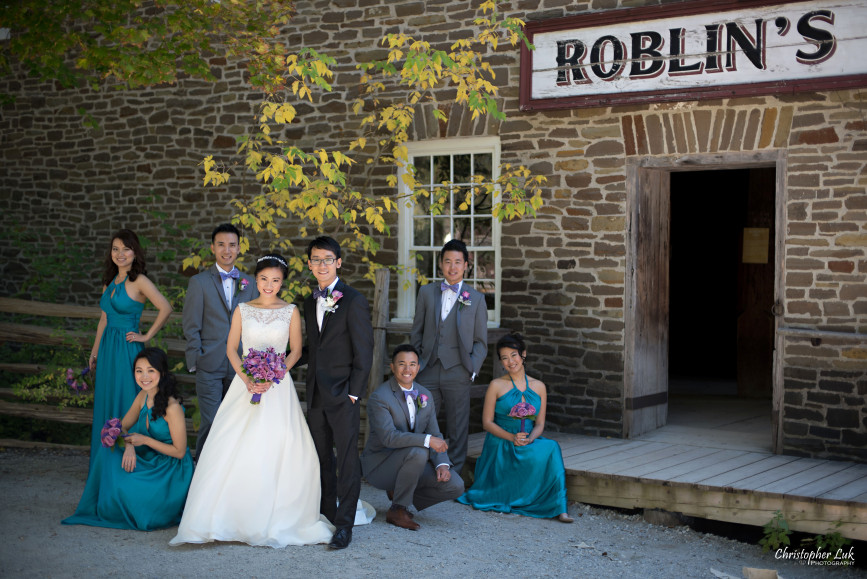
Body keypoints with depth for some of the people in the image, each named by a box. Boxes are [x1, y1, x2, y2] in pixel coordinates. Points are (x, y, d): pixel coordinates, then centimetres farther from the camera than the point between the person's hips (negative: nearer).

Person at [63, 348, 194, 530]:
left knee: (123, 486, -24)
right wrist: (129, 445, -15)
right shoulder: (143, 396, 0)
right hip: (150, 462, 7)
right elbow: (122, 427, 8)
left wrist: (144, 440, -18)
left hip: (171, 471, -7)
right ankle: (101, 508, 7)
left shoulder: (172, 407, -23)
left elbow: (179, 451, -18)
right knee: (108, 453, -10)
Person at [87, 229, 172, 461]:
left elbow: (165, 308, -20)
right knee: (105, 404, 12)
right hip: (107, 348, 7)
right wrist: (94, 352, 17)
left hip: (127, 350, -7)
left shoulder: (139, 281, -11)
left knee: (126, 405, -2)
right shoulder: (109, 282, 11)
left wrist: (146, 336, -13)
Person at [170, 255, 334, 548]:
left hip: (278, 387, -1)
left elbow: (296, 351, 4)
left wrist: (273, 378, -10)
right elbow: (231, 348, 7)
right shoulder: (243, 310, 7)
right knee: (235, 449, -5)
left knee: (278, 451, -7)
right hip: (246, 384, 1)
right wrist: (246, 379, -8)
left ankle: (275, 519, 5)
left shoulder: (290, 312, 4)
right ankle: (231, 516, 3)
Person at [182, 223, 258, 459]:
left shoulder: (248, 284, 11)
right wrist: (197, 360, -6)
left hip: (239, 366, 3)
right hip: (209, 366, -3)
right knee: (210, 424, -5)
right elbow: (191, 327, -1)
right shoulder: (199, 282, 1)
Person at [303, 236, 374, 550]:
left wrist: (354, 392, -13)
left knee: (347, 460, -2)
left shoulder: (354, 301, -8)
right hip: (316, 394, 7)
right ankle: (326, 516, 22)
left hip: (343, 394, -6)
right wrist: (311, 386, 10)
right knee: (322, 459, 12)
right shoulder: (310, 302, 13)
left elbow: (364, 351, -9)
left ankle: (344, 525, 2)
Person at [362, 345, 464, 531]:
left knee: (455, 486, -12)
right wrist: (427, 440, -35)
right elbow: (388, 437, -29)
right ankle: (396, 510, -17)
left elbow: (435, 435, 5)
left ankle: (398, 492, 10)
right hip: (379, 465, -7)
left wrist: (442, 464, -13)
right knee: (418, 452, -36)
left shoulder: (426, 396, 4)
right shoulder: (379, 397, -18)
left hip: (410, 461, 7)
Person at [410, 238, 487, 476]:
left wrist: (472, 369, -6)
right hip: (428, 373, 1)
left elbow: (480, 342, 5)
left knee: (457, 430, 3)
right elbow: (417, 333, 14)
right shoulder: (427, 292, 10)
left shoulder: (476, 299, 5)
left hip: (457, 374, -1)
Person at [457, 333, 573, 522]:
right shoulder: (497, 386, 1)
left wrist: (530, 439, -14)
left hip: (530, 444, 3)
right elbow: (487, 422, -1)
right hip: (501, 445, -3)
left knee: (551, 448, -31)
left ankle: (559, 508, -30)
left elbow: (540, 424, 9)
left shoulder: (538, 387, 10)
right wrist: (511, 437, -17)